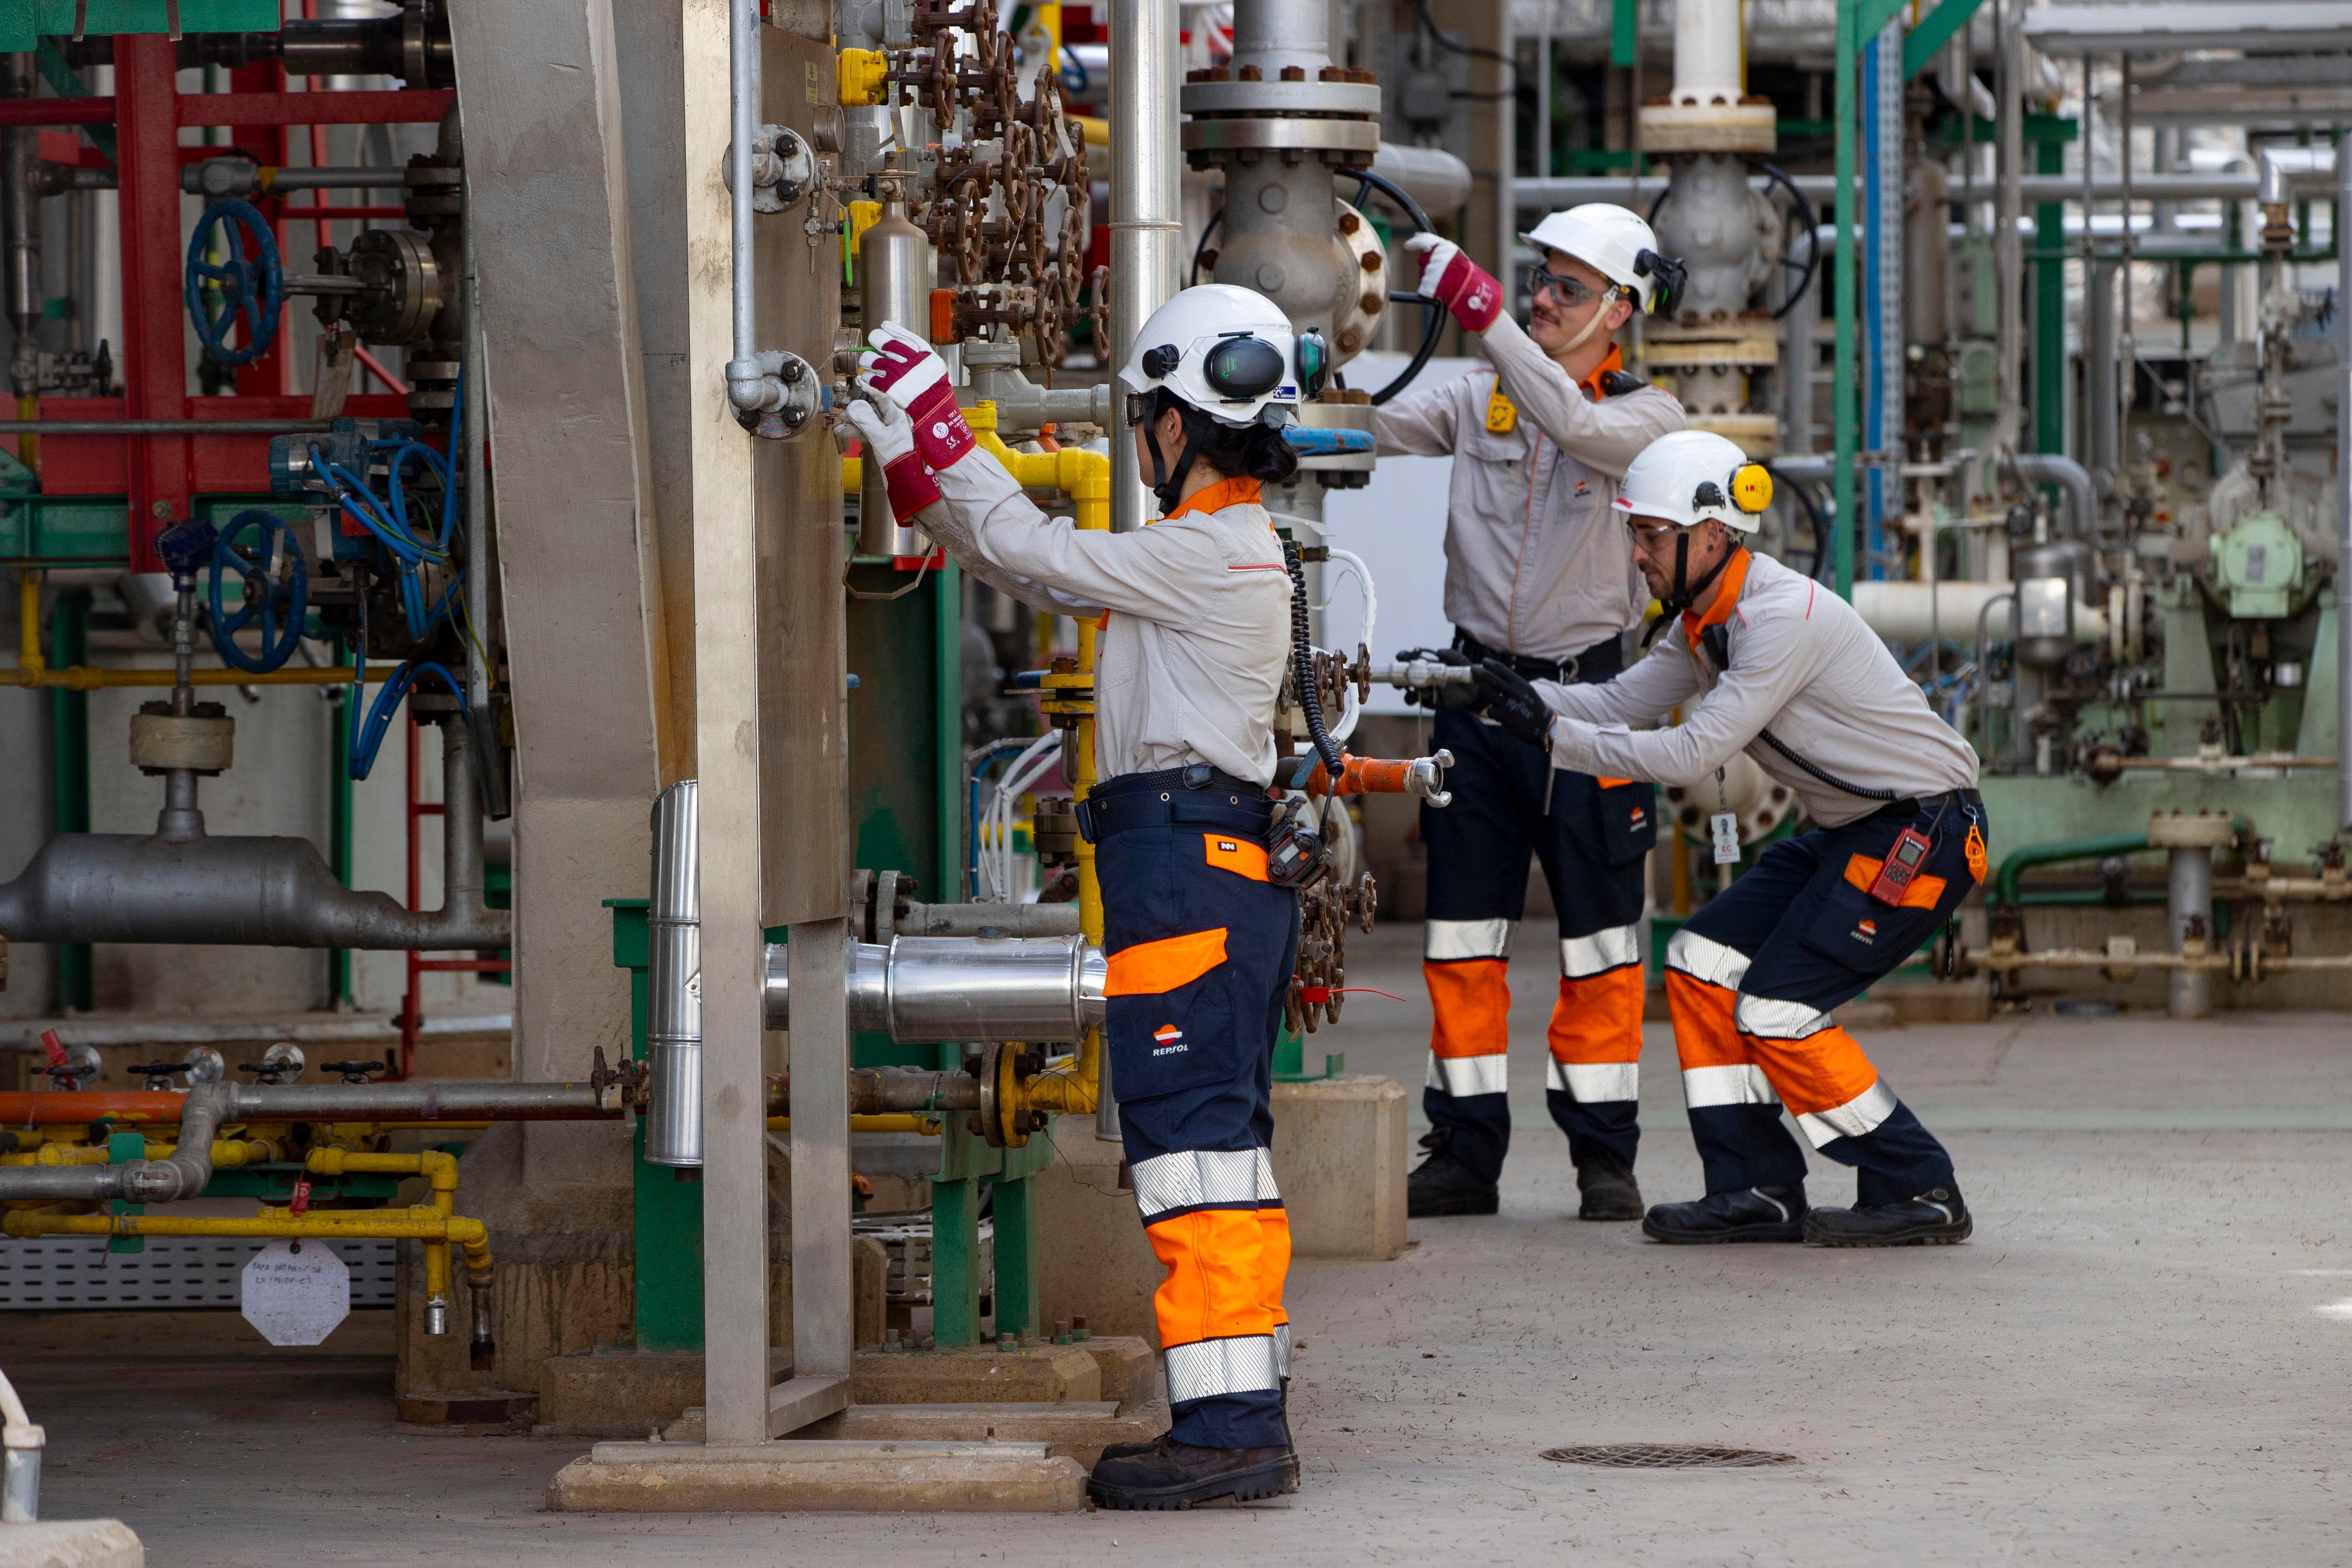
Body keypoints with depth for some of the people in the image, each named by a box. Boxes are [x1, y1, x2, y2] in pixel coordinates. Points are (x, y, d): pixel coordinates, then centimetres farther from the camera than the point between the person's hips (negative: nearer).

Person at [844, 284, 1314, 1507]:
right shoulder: (1223, 552, 19)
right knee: (1221, 1146, 11)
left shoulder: (1212, 553, -12)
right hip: (1223, 873, 10)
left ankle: (1227, 1429, -16)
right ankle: (1245, 1417, 14)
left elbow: (1035, 555, -10)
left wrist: (935, 421, -1)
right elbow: (1040, 573, 23)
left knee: (1195, 1144, -12)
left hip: (1182, 863, -10)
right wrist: (916, 458, 21)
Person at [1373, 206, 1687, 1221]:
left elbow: (1576, 428, -23)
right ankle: (1465, 1154, 10)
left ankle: (1605, 1156, 9)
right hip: (1477, 687, 3)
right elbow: (1383, 427, -3)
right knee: (1463, 934, 4)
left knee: (1599, 936, 1)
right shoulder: (1479, 399, 9)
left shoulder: (1646, 419, -2)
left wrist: (1483, 311, -32)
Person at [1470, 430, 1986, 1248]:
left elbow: (1691, 756, -26)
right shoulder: (1705, 619, 7)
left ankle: (1918, 1193, -2)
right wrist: (1505, 690, -8)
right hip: (1848, 832, 10)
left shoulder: (1783, 618, -24)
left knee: (1777, 1008, -13)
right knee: (1700, 964, 4)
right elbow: (1621, 703, 5)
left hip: (1926, 832, -10)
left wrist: (1553, 733, -22)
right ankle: (1759, 1191, 6)